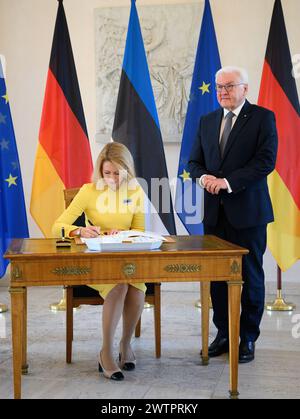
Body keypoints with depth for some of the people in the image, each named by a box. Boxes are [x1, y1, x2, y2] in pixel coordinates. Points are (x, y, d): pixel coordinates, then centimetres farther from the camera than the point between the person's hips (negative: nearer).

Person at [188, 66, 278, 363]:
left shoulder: (262, 118, -2)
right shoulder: (207, 121, 14)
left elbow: (266, 161, -13)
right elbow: (194, 161, 14)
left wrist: (228, 181, -18)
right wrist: (203, 177, -8)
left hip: (247, 211, -5)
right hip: (215, 212, 5)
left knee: (251, 276, 5)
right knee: (217, 275, 9)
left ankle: (248, 339, 17)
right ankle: (223, 334, 22)